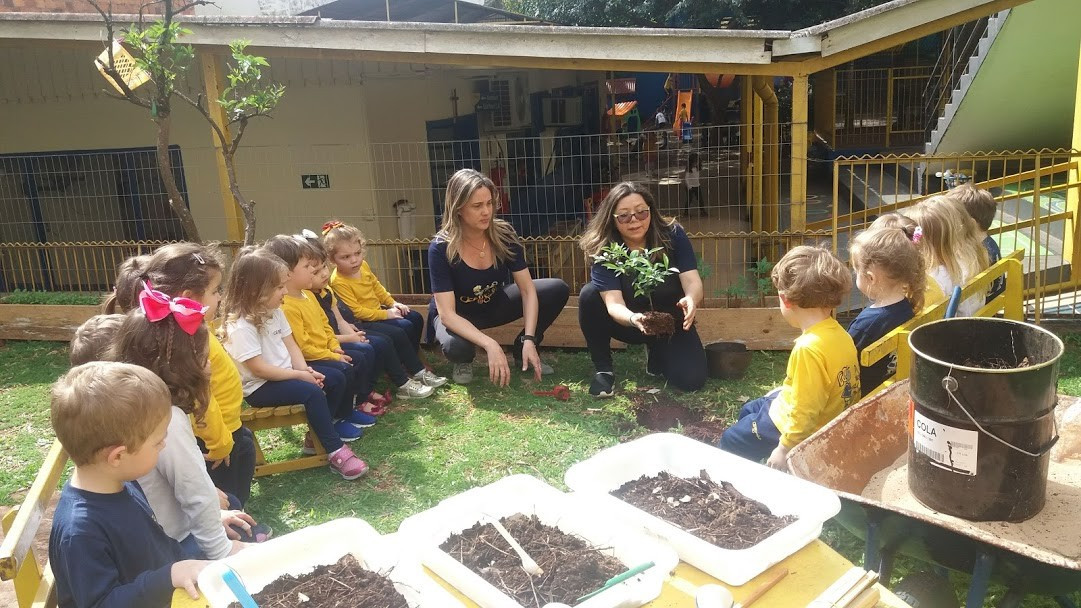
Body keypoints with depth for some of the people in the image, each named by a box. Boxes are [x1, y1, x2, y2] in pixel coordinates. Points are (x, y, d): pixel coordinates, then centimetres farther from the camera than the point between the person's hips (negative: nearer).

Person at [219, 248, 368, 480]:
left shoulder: (275, 312, 5)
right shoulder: (240, 326, -22)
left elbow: (290, 344, 7)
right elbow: (259, 369, -24)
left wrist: (305, 370, -11)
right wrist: (299, 375, -19)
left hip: (285, 374, 9)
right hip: (259, 388, -9)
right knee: (312, 393, -27)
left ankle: (323, 431, 8)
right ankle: (335, 452, -20)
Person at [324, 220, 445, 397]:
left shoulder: (363, 265, 1)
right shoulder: (339, 281, -24)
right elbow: (356, 311, -24)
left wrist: (393, 303, 7)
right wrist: (386, 314, -20)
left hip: (378, 312, 10)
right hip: (362, 324, -9)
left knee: (416, 318, 5)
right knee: (399, 334, -25)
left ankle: (409, 364, 11)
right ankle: (418, 373, -11)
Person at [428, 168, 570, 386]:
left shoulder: (504, 235, -19)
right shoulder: (441, 248, -29)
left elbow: (528, 290, -17)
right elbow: (447, 314, -32)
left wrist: (529, 339, -30)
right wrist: (490, 344, -44)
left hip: (494, 304, 4)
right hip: (457, 316, -4)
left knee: (557, 290, -15)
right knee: (456, 346, -40)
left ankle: (523, 350, 5)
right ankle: (463, 361, -1)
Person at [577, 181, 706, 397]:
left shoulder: (673, 234, -18)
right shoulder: (604, 250, -22)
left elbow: (692, 281, -24)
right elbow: (614, 304, -32)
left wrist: (691, 300, -49)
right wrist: (634, 319, -56)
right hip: (627, 321, -1)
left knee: (691, 379, -22)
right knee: (590, 295, -29)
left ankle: (656, 351, 14)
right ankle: (603, 369, -10)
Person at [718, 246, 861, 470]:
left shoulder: (808, 348, -34)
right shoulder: (839, 333, -8)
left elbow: (804, 412, -30)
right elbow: (818, 387, 6)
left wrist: (784, 450, -19)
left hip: (799, 431, -9)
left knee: (730, 440, 8)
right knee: (748, 409, 29)